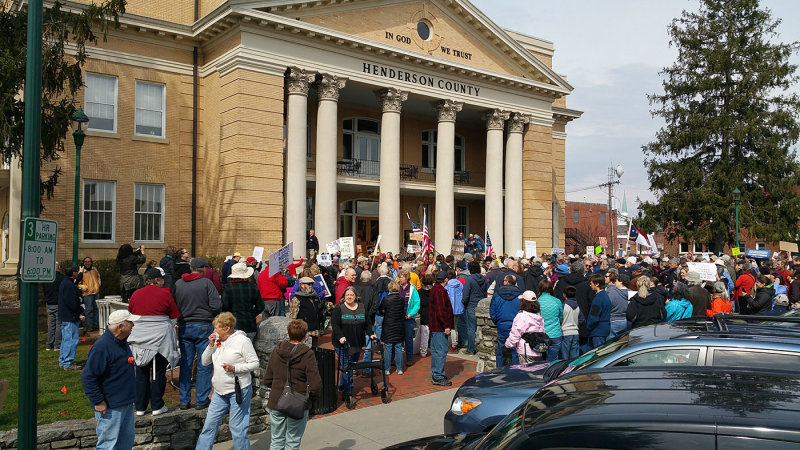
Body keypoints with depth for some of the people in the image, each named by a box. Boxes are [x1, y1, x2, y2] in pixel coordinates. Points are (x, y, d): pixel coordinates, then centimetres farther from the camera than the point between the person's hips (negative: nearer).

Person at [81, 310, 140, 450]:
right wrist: (98, 402, -20)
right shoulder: (102, 347, -22)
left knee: (127, 437, 18)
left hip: (126, 403, 9)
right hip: (110, 407, -9)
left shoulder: (122, 342, 8)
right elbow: (87, 377, -22)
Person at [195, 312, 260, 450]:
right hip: (220, 392, 7)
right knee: (209, 425, 11)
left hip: (239, 391, -6)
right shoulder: (217, 341, 8)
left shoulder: (242, 341, -12)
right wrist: (211, 345, -4)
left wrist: (234, 368, -21)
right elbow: (204, 362, 11)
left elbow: (255, 363, -11)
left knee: (237, 428, 0)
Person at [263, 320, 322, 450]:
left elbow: (267, 380, 5)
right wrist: (310, 399, 0)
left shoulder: (276, 351, -1)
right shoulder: (307, 355, -15)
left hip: (276, 404, 4)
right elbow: (316, 385, -19)